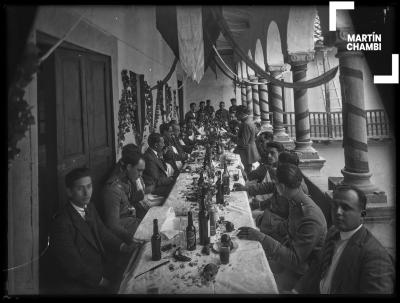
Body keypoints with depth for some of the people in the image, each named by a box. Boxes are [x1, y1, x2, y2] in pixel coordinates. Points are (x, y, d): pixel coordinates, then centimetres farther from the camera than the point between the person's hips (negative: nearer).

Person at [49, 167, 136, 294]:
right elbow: (73, 266, -21)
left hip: (99, 267, 8)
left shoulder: (90, 207, 3)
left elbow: (102, 232, 13)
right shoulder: (62, 222, -23)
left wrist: (123, 247, -3)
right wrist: (102, 281, -17)